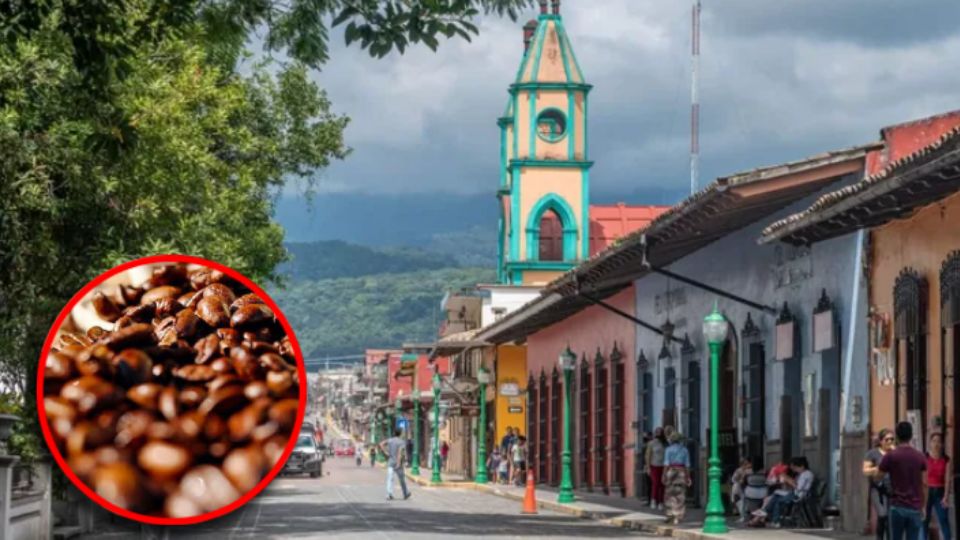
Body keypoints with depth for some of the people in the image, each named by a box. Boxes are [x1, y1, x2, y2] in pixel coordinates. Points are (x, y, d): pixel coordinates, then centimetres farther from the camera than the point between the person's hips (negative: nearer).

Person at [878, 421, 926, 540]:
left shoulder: (890, 456, -5)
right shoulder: (920, 457, 2)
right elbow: (924, 484, 4)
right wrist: (923, 507, 12)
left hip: (897, 507, -2)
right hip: (915, 508, 2)